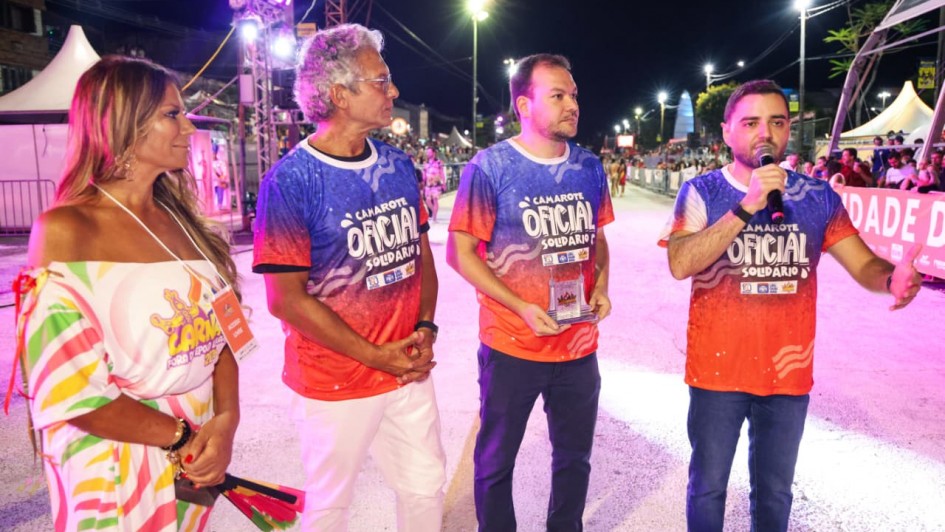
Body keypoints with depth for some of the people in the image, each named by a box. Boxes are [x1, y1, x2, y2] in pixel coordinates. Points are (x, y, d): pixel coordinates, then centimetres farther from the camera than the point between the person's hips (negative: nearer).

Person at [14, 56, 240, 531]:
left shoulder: (180, 220, 4)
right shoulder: (67, 230, -14)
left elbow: (218, 333, 4)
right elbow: (69, 389, -18)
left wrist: (226, 420, -11)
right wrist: (182, 437, -12)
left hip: (196, 457, 6)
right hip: (115, 468, -5)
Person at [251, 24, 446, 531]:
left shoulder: (398, 166, 3)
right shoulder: (290, 180, -16)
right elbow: (286, 298, -17)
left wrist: (425, 330, -4)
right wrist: (376, 355, -15)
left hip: (410, 371, 5)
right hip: (335, 384, -5)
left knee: (426, 488, 19)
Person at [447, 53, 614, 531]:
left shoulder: (590, 168, 3)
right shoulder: (489, 168, -13)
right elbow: (460, 252, -12)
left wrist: (601, 288, -4)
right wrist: (522, 307, -20)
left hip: (579, 344, 5)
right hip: (511, 347, -4)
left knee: (574, 457, 21)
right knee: (496, 462, 13)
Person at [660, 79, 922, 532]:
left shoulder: (819, 197, -2)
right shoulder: (701, 192, -10)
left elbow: (864, 264, -3)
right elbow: (680, 265, -23)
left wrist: (894, 278, -27)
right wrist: (747, 206, -29)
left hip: (788, 375, 2)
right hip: (718, 373, -2)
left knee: (774, 493, 21)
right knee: (708, 488, 16)